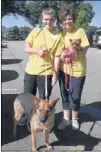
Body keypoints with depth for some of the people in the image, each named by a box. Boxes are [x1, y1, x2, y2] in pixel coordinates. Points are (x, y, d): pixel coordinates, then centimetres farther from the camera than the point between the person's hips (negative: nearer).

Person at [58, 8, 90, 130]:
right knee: (65, 95, 11)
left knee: (75, 96, 7)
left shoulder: (80, 32, -5)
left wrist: (73, 54, -27)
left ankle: (75, 119, 30)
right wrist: (61, 55, -17)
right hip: (64, 69, 3)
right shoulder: (61, 33, 4)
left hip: (78, 70, -3)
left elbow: (84, 51, -9)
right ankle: (66, 118, 29)